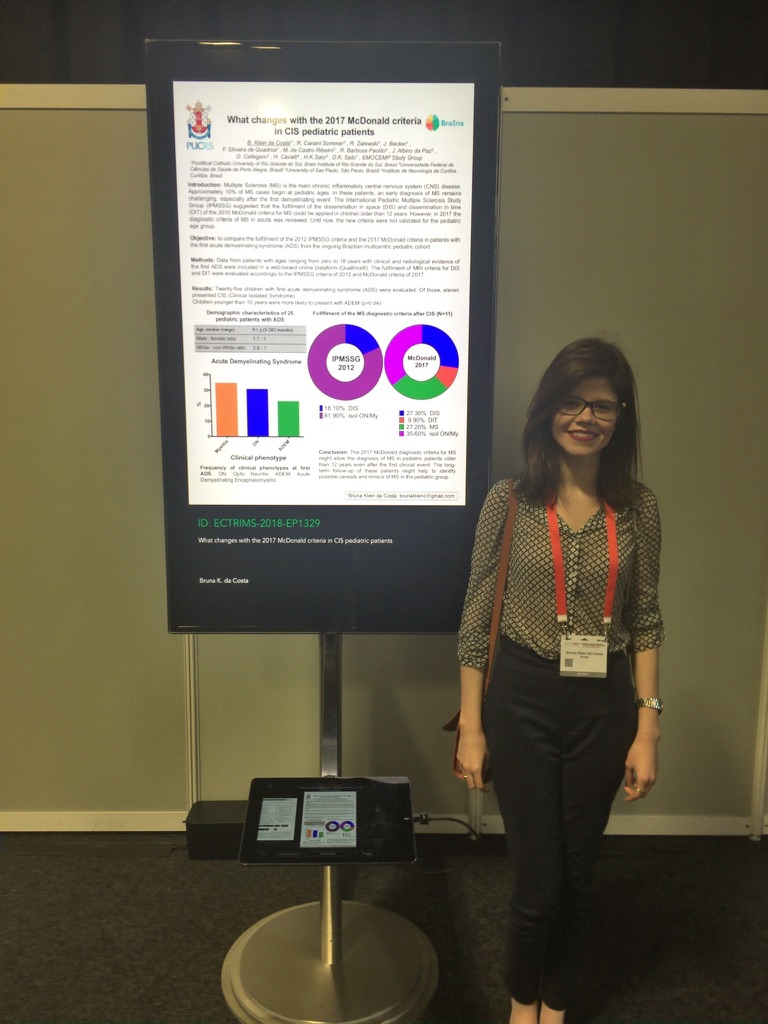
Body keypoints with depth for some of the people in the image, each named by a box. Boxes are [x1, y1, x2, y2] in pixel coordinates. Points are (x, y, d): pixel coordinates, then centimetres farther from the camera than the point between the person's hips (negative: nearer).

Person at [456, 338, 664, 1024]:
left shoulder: (638, 508, -2)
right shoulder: (510, 500, -7)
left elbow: (645, 624, 3)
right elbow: (477, 618, -4)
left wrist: (647, 729, 0)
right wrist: (471, 726, -4)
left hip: (604, 708, 2)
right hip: (524, 702, -2)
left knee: (577, 874, 17)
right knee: (538, 882, 9)